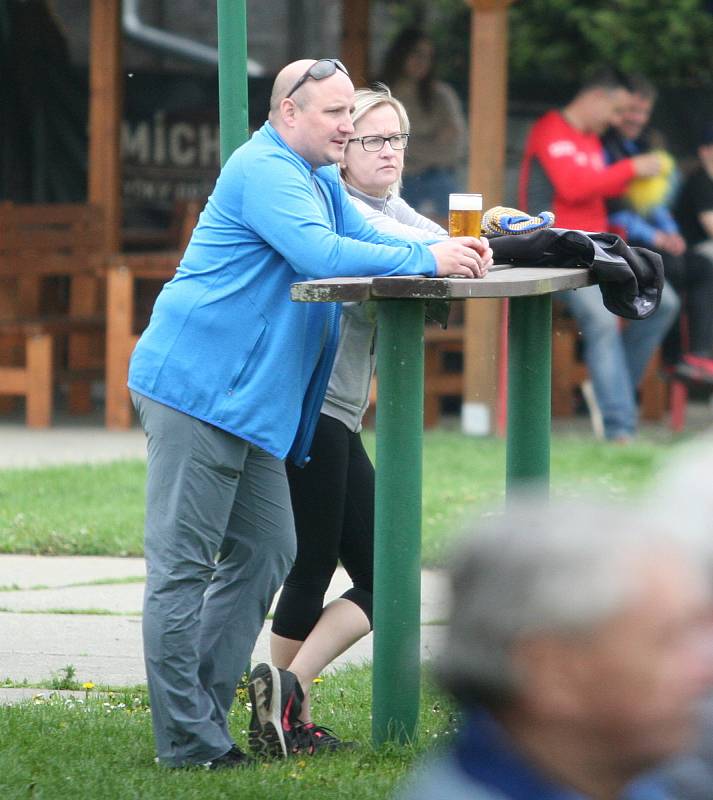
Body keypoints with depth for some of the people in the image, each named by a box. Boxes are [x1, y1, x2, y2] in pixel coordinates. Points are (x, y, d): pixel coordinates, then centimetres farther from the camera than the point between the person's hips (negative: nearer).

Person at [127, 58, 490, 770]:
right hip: (197, 388, -11)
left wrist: (451, 253, -1)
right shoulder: (265, 171, -14)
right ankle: (186, 739, -8)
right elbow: (320, 254, -24)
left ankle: (203, 710, 14)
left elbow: (364, 243, 18)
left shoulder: (319, 179, 20)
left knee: (265, 553, 11)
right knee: (183, 565, -7)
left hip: (249, 404, 11)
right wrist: (426, 261, -21)